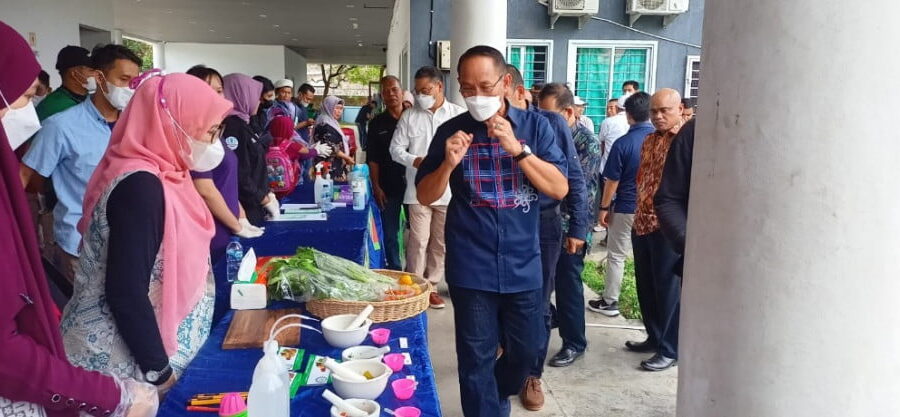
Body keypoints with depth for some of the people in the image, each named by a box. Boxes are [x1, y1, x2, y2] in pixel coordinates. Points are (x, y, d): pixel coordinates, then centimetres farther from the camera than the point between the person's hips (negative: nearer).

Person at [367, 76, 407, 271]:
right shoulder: (377, 124, 6)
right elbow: (372, 159, 5)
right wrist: (376, 187, -1)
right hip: (388, 188, 1)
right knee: (390, 234, 7)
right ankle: (394, 271, 18)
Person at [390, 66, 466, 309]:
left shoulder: (459, 115, 1)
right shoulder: (409, 116, 6)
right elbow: (396, 148, 6)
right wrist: (414, 160, -13)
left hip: (449, 190, 0)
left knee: (441, 243, 10)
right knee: (418, 242, 0)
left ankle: (431, 287, 23)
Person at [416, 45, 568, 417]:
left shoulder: (534, 126, 0)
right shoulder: (451, 131, 1)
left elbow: (559, 189, -7)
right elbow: (425, 196, 2)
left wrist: (517, 148, -18)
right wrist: (449, 164, -17)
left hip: (522, 265, 1)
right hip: (471, 268, -1)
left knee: (526, 350, 16)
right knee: (476, 358, 6)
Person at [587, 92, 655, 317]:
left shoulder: (622, 143, -13)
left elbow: (612, 181, -10)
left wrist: (604, 208, 0)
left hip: (627, 209, -4)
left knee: (616, 256, 7)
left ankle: (609, 301, 14)